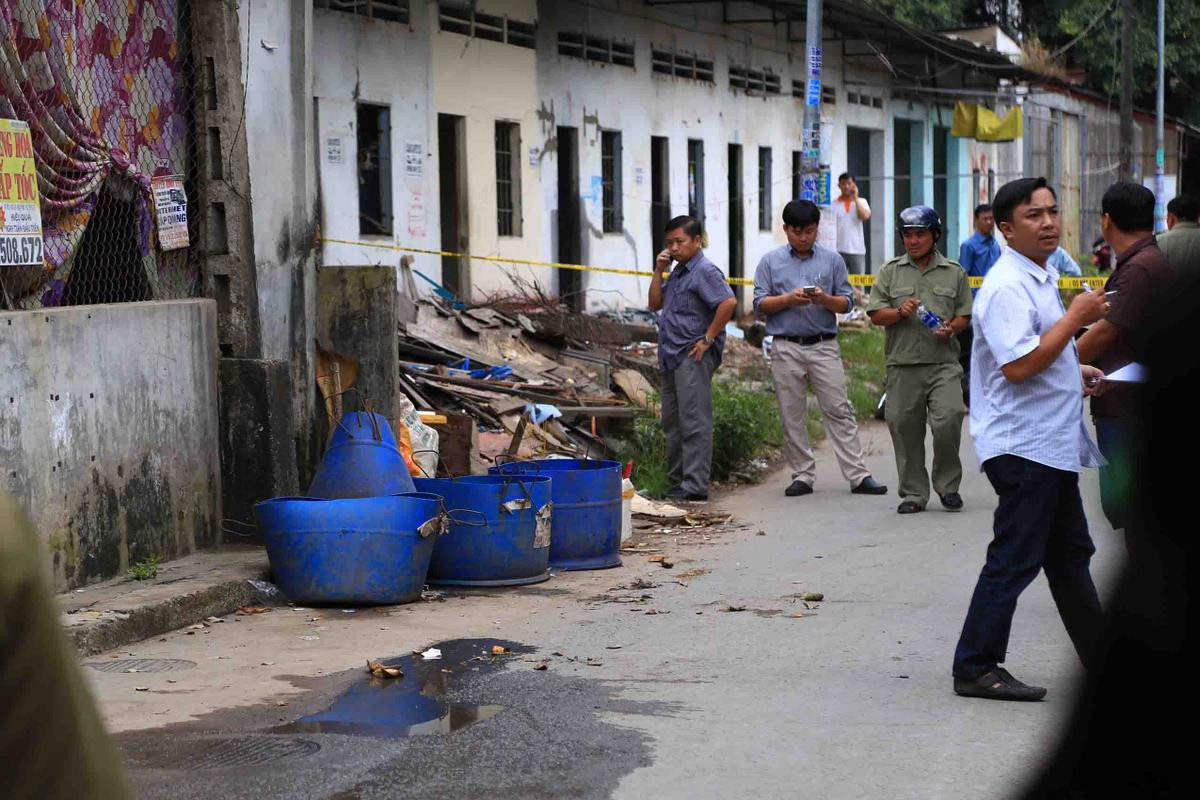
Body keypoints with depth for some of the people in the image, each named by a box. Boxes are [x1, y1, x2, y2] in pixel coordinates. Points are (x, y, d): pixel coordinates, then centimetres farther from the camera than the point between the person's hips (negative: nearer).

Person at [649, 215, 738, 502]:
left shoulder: (705, 271, -12)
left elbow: (728, 302, -23)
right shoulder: (678, 271, 17)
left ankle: (695, 486, -10)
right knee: (672, 422, 14)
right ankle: (676, 482, 22)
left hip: (694, 356, -10)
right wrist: (659, 271, 7)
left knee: (694, 422, -10)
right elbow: (655, 304, 18)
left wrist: (708, 339, -20)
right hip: (671, 357, 10)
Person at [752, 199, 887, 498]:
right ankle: (802, 476, 12)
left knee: (839, 411, -3)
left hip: (824, 347, 0)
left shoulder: (832, 260, 8)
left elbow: (846, 303, 6)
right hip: (786, 348, 0)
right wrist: (789, 299, -14)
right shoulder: (771, 261, 7)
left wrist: (825, 299, -14)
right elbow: (760, 303, 3)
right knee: (792, 417, 4)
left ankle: (858, 476, -4)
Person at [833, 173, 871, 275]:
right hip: (839, 250, -1)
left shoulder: (861, 202, 8)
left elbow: (865, 216, -11)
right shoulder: (834, 204, 5)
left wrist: (855, 198, -5)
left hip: (857, 250, 1)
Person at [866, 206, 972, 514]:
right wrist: (899, 312, -11)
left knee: (948, 420, -17)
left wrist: (951, 328, -7)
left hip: (943, 363, -1)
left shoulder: (954, 272, 11)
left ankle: (947, 485, 2)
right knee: (905, 430, 2)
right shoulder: (890, 272, 11)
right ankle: (914, 493, 15)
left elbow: (965, 315, 13)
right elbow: (875, 314, 7)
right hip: (903, 365, 1)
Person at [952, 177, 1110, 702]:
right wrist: (1077, 317, -21)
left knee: (1070, 554, 17)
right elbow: (1019, 365, -28)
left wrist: (1074, 373, 13)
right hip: (1023, 446, -10)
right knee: (1015, 559, -7)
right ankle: (975, 669, 0)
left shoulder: (1038, 280, 16)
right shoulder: (1006, 287, -18)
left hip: (1052, 444, 10)